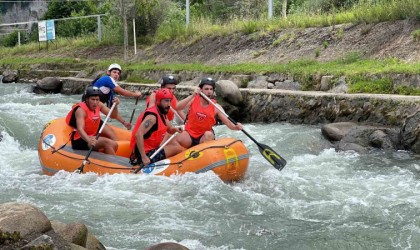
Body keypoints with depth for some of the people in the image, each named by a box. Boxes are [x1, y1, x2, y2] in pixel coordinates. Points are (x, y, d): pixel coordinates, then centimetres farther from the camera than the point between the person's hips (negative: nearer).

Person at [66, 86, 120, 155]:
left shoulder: (99, 105, 2)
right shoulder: (81, 110, -20)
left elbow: (113, 116, 5)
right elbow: (80, 129, -34)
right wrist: (89, 141, -53)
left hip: (92, 137, 9)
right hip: (80, 141, -9)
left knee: (114, 145, -4)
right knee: (106, 142, -26)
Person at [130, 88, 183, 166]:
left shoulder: (162, 114, 9)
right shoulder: (152, 116, -21)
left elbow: (169, 130, 21)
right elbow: (138, 134, -31)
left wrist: (175, 129, -4)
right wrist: (144, 157, -33)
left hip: (152, 149, 10)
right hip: (146, 153, -10)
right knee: (176, 149, -8)